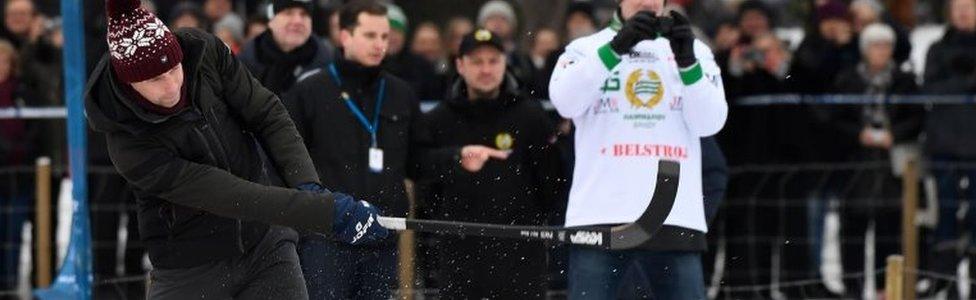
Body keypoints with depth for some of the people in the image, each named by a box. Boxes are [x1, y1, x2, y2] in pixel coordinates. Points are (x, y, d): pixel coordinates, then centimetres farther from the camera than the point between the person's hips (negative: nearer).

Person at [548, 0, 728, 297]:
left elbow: (709, 122, 1)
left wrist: (687, 61, -14)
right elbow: (566, 102, -11)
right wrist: (616, 47, -20)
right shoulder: (586, 48, 9)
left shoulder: (695, 50, 14)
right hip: (600, 217, -2)